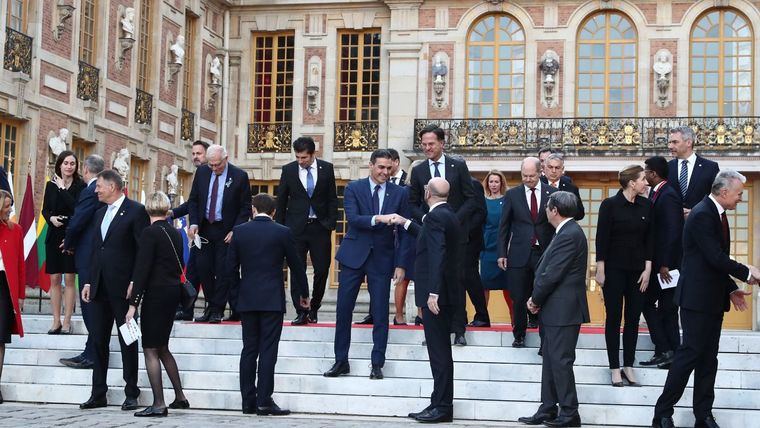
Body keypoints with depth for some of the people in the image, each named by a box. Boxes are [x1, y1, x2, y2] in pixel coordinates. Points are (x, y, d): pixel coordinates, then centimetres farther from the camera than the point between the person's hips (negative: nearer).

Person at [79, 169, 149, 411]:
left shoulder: (135, 211, -7)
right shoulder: (100, 213, 17)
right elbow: (95, 250, 19)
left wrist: (135, 282, -16)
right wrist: (88, 281, 12)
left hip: (122, 286, -7)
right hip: (100, 287, 7)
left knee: (127, 341, 0)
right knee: (98, 340, 9)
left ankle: (131, 394, 7)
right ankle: (98, 394, 15)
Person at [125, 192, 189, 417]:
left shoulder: (150, 233, -13)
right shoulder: (175, 233, 10)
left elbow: (142, 269, -16)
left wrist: (133, 303, -15)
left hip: (156, 294, -8)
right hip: (173, 292, 8)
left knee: (151, 349, -2)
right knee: (162, 347, 19)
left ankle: (158, 404, -2)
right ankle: (179, 396, 21)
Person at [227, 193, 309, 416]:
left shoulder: (239, 231, 3)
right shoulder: (282, 232, -3)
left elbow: (231, 267, 5)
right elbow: (296, 265, 5)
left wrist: (235, 298, 13)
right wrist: (303, 293, 18)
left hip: (246, 299, 3)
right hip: (272, 299, -3)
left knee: (249, 349, 7)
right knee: (268, 350, -3)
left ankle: (248, 401, 8)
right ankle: (264, 400, -6)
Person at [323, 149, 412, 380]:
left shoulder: (399, 193, 4)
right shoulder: (353, 188, 1)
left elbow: (403, 232, 4)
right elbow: (352, 218, -15)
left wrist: (401, 264, -2)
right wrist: (378, 219, -31)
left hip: (382, 258, 0)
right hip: (354, 256, 0)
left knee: (380, 313, 1)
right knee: (343, 309, 2)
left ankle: (377, 364, 10)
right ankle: (341, 361, 13)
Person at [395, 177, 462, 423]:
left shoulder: (435, 216, -15)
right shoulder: (450, 216, 15)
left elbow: (437, 254, -24)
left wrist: (432, 292, -27)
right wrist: (405, 223, 40)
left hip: (436, 294, -10)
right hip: (448, 293, 10)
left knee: (439, 352, -6)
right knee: (440, 351, 13)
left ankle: (442, 407, -2)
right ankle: (440, 404, 19)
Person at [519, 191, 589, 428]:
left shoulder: (569, 235, -17)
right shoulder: (567, 232, 15)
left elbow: (552, 275, -20)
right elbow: (547, 269, 15)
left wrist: (536, 299, -7)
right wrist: (537, 299, 5)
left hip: (563, 310, -10)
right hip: (556, 310, 10)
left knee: (560, 361, -5)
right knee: (551, 361, 13)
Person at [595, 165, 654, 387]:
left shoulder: (646, 206, 4)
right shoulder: (610, 205, -8)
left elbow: (650, 239, 7)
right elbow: (601, 238, -8)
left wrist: (647, 269, 1)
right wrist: (600, 271, -9)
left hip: (638, 270, 4)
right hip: (614, 269, -4)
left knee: (633, 319, 6)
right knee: (613, 318, 2)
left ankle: (629, 367, 13)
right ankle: (615, 369, 8)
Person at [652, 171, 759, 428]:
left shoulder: (717, 214, 13)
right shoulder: (702, 215, -17)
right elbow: (716, 257, -22)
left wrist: (731, 289, 9)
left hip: (713, 299, 10)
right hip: (697, 298, -10)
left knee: (709, 358, 10)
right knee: (690, 353, -6)